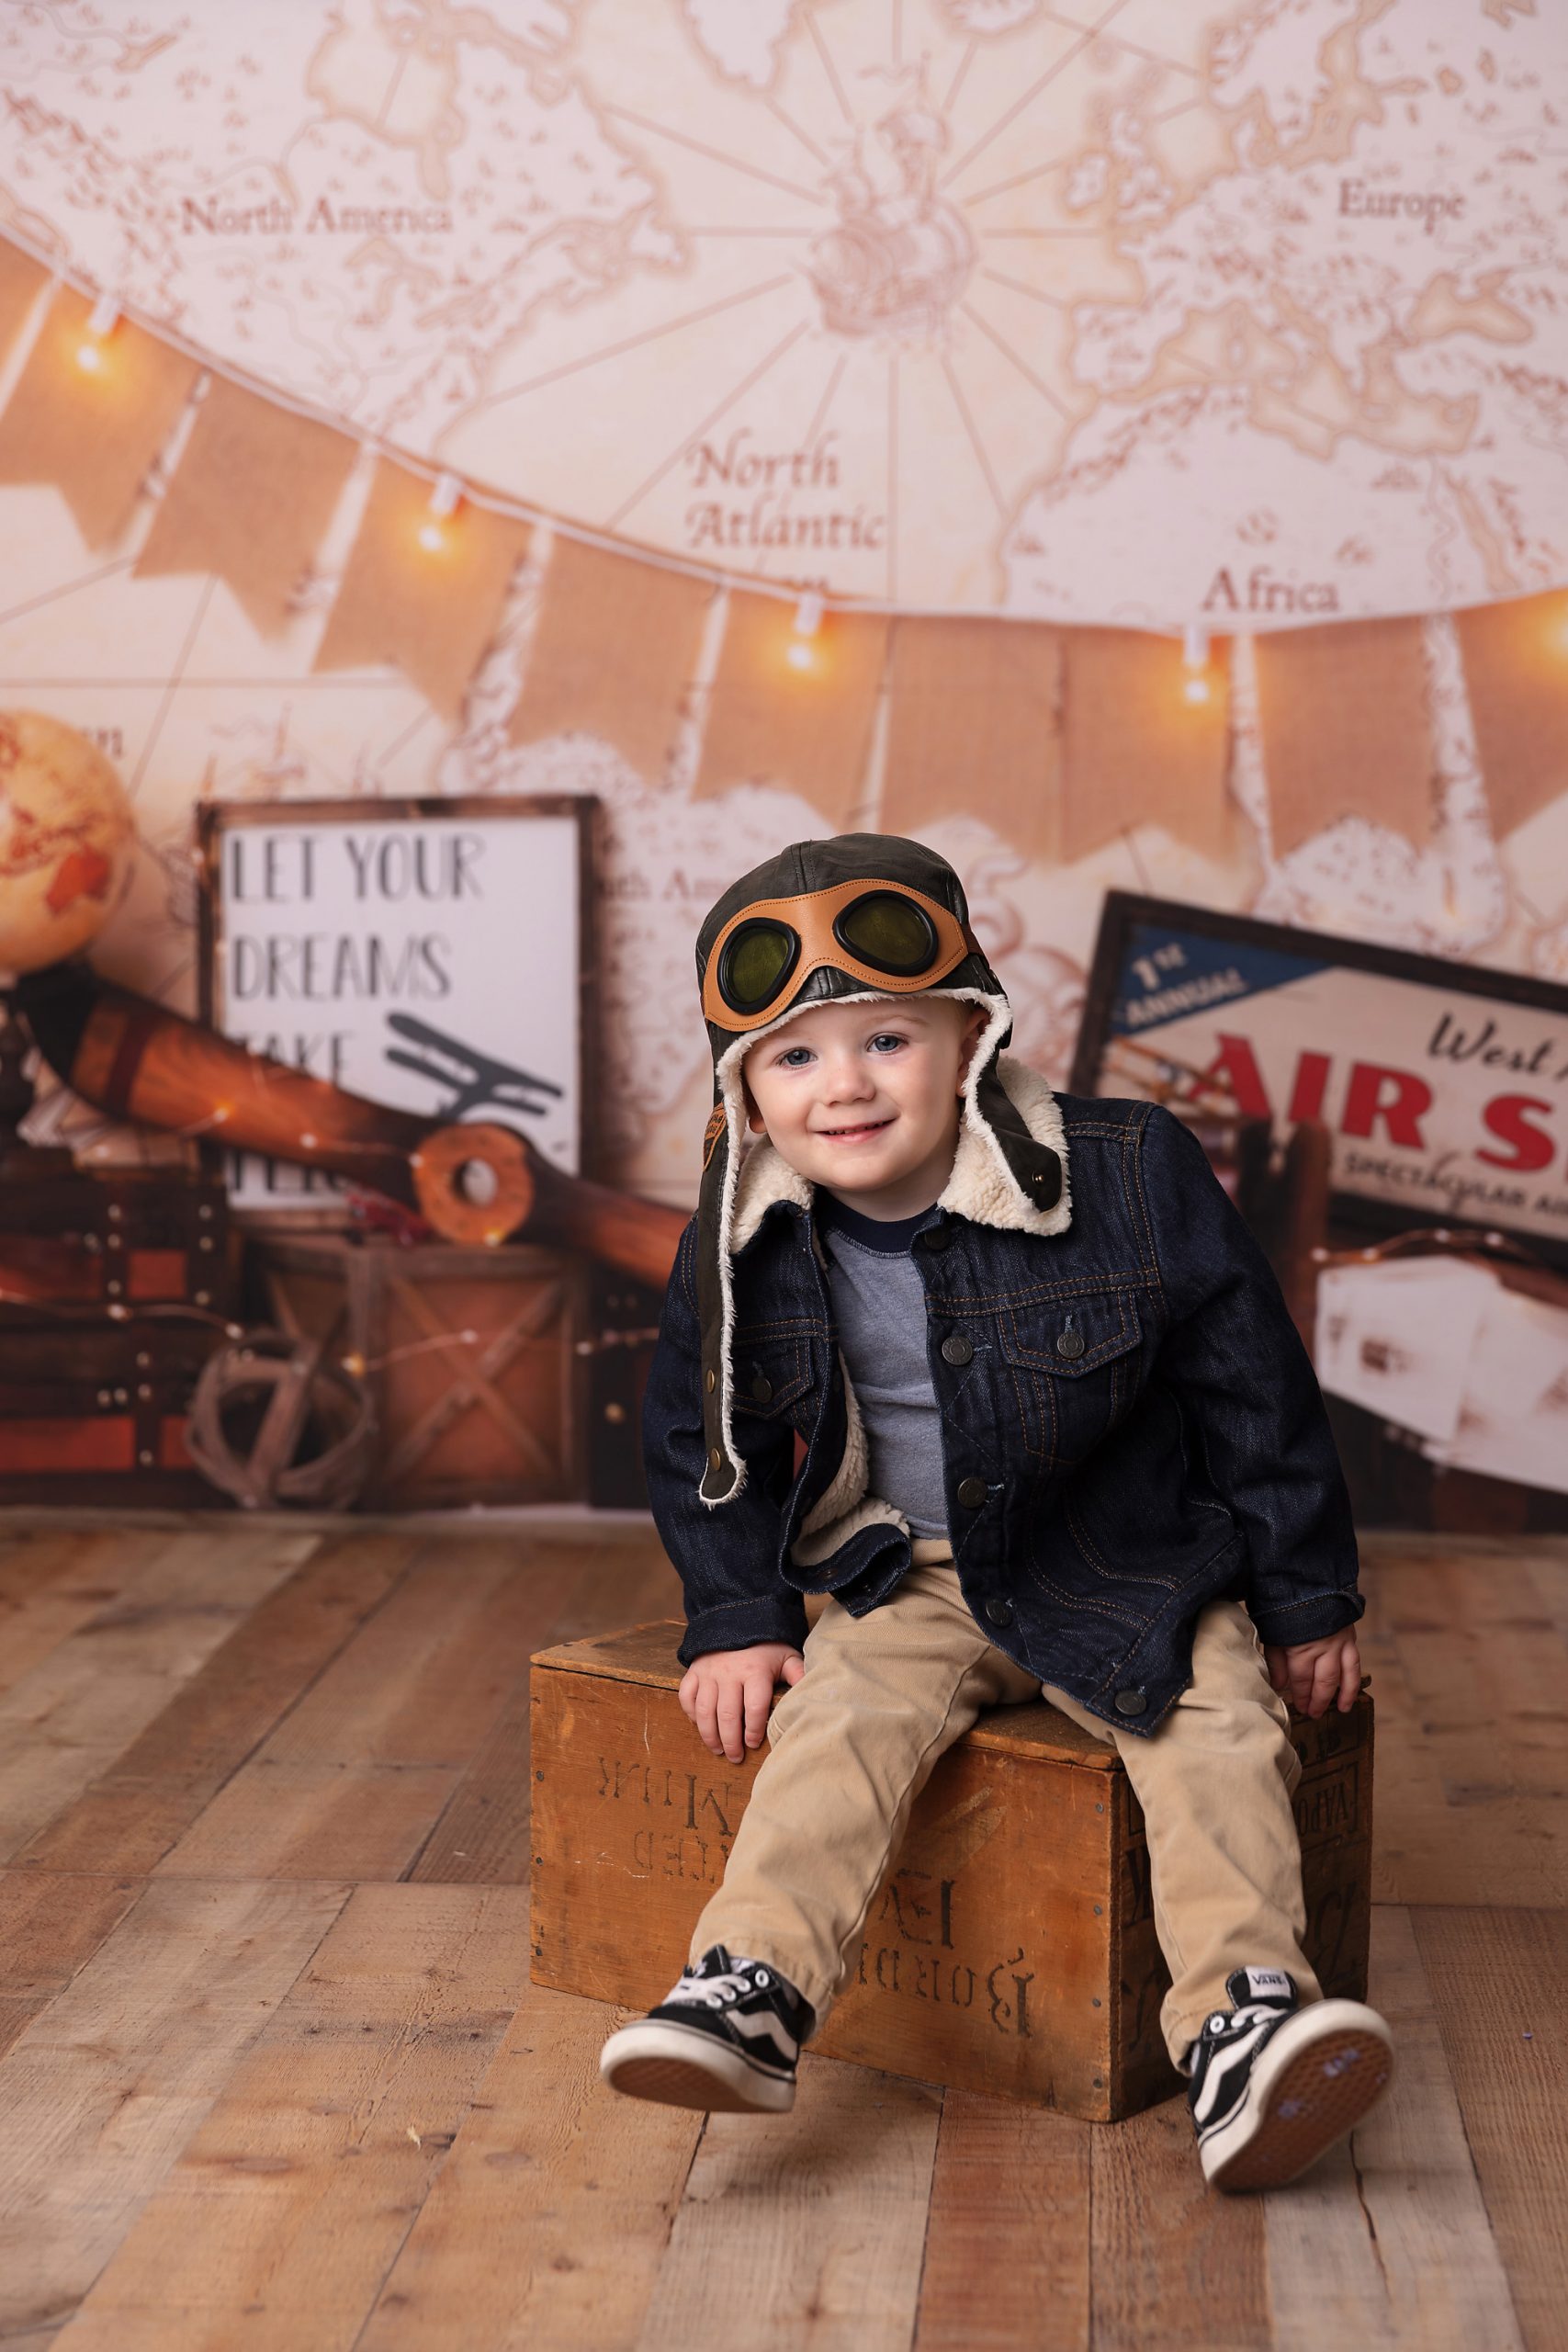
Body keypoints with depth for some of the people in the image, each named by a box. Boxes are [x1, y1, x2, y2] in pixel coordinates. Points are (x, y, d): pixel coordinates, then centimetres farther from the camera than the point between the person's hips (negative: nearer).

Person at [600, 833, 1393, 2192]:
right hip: (909, 1578, 1)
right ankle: (755, 1989, -31)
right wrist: (737, 1618, -1)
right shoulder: (743, 1254, -8)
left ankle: (1245, 2016, -28)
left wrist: (1307, 1599, -2)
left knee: (1222, 1723, -23)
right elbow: (698, 1442, 7)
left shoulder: (1131, 1180, -16)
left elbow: (1253, 1389, -7)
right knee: (844, 1711, -24)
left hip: (1133, 1568, -1)